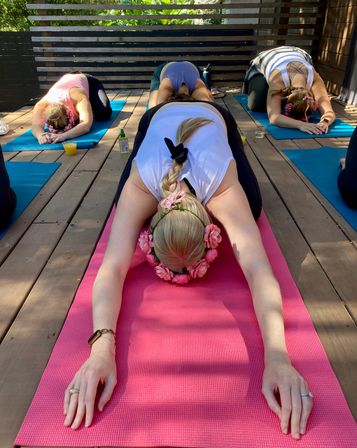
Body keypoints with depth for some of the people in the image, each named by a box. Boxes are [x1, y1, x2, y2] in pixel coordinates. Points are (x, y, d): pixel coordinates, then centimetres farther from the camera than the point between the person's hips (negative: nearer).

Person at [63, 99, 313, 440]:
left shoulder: (224, 191, -46)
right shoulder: (139, 190, -43)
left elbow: (259, 270, -53)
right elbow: (112, 269, -50)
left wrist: (277, 355, -66)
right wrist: (102, 347, -65)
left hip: (216, 119, 0)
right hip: (158, 119, 1)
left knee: (251, 212, -5)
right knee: (121, 211, -2)